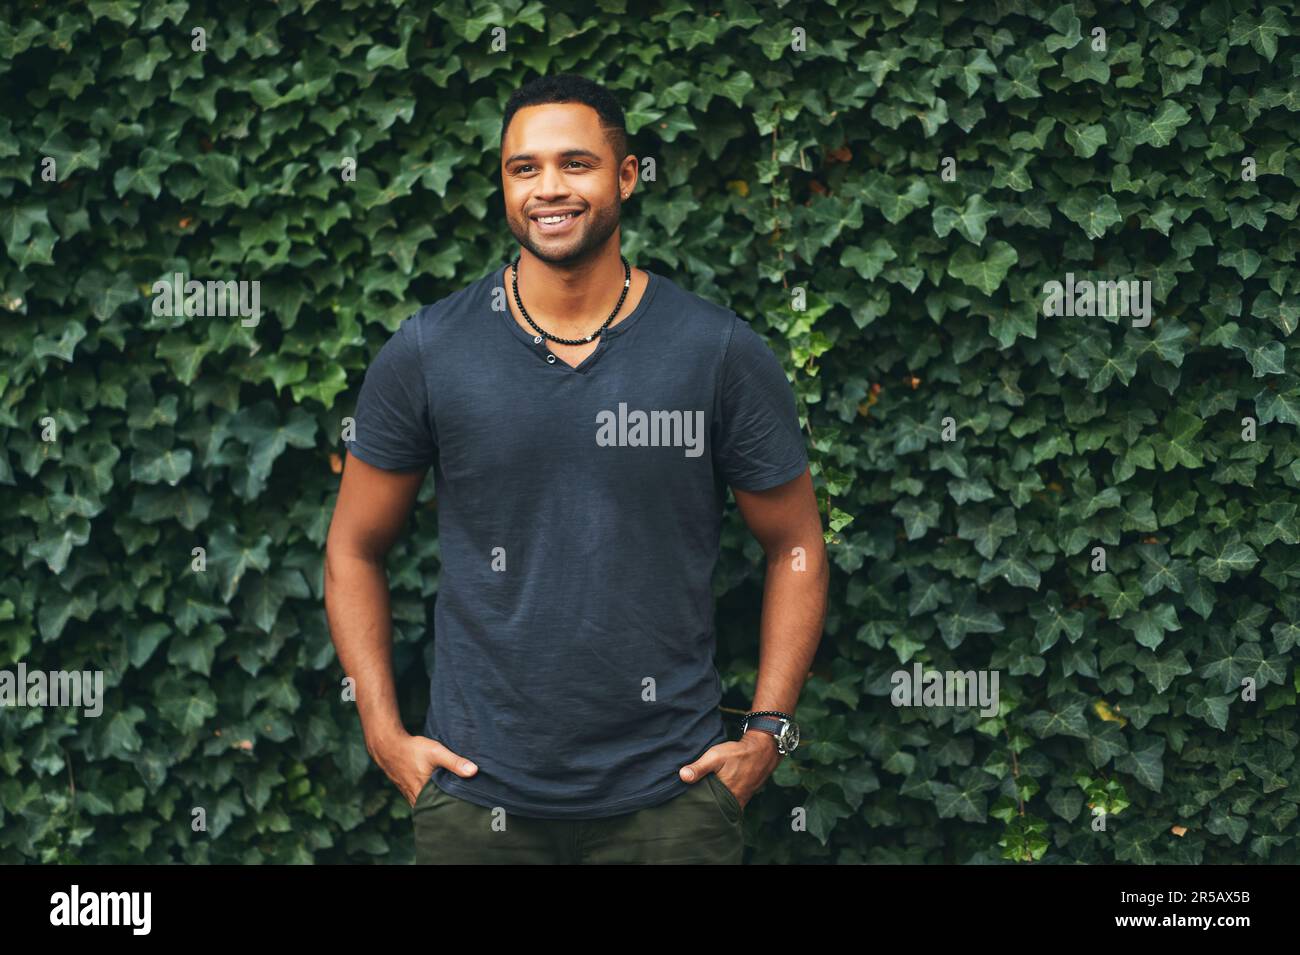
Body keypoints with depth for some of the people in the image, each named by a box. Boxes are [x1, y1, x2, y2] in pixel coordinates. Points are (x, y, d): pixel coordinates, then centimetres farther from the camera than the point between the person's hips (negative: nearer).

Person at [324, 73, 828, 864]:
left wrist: (768, 732, -2)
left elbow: (795, 545, 5)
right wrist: (385, 734, 0)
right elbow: (355, 548, 7)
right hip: (477, 793, 1)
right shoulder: (426, 354, -1)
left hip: (668, 796, 0)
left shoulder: (721, 353, -3)